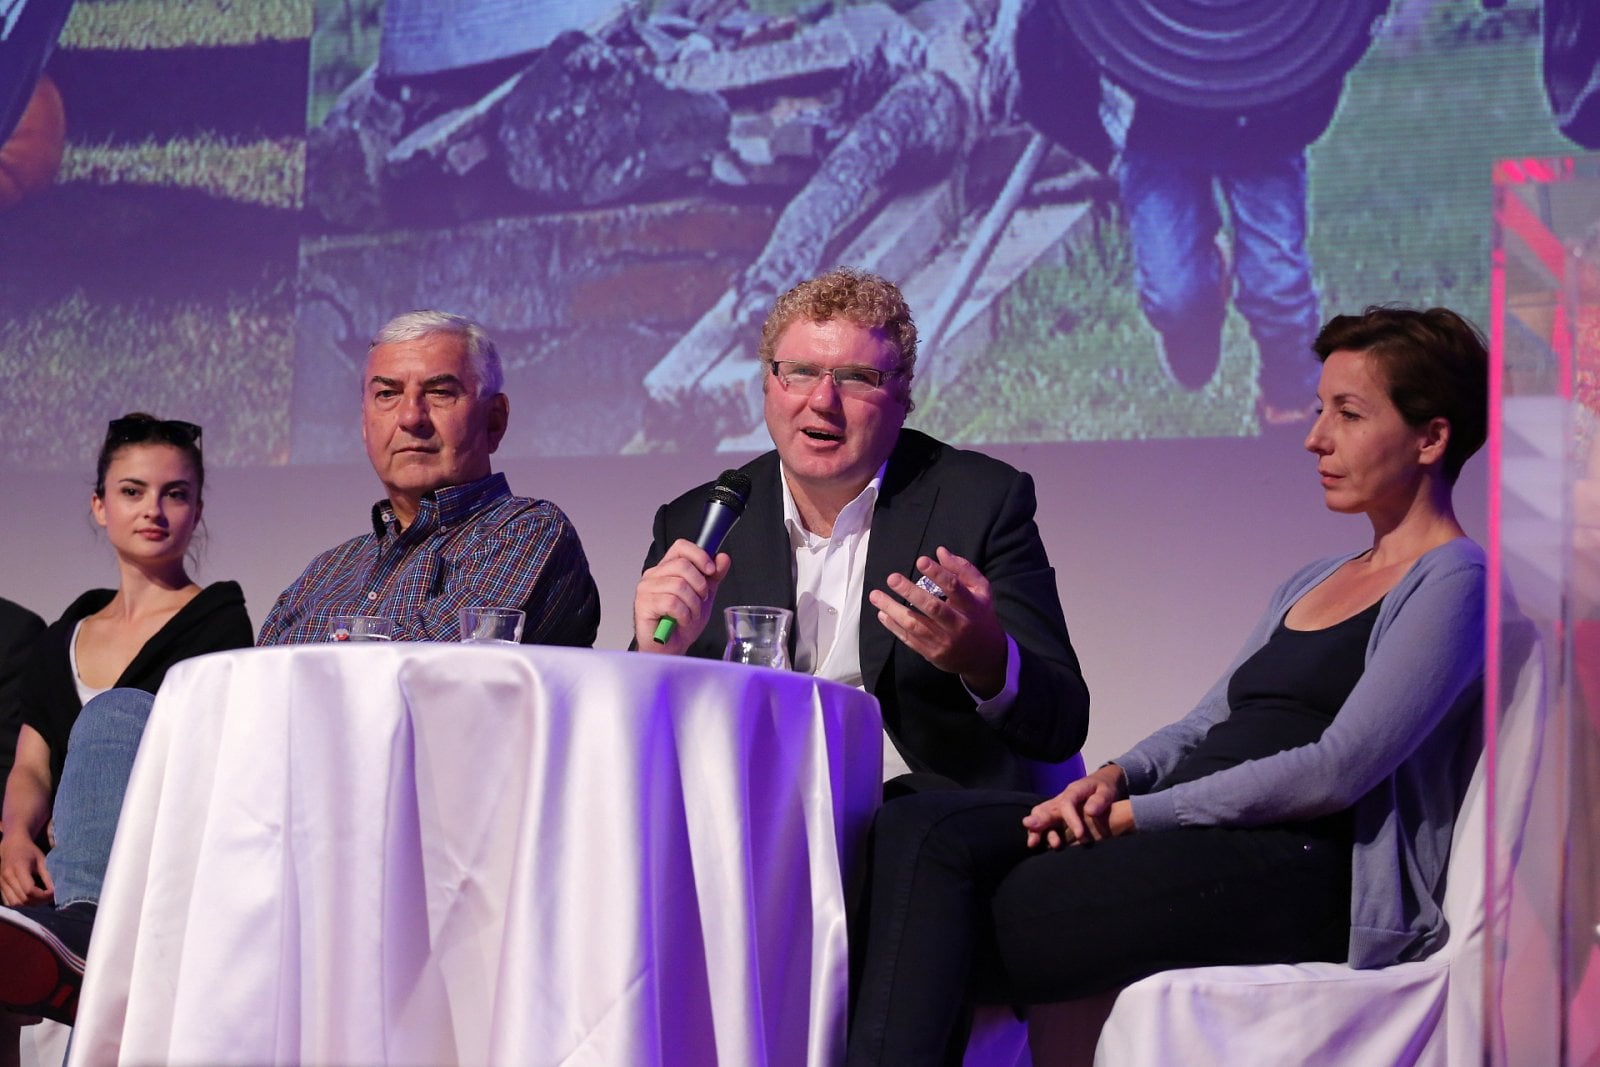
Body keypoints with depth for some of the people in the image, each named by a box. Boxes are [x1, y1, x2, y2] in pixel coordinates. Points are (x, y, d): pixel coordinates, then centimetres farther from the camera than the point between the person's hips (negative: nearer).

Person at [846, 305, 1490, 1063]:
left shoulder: (1455, 583, -3)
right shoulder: (1312, 584, 27)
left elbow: (1335, 771, -14)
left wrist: (1136, 815, -12)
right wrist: (1113, 780, 0)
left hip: (1300, 873, -8)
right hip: (1191, 834, 8)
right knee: (923, 828, -18)